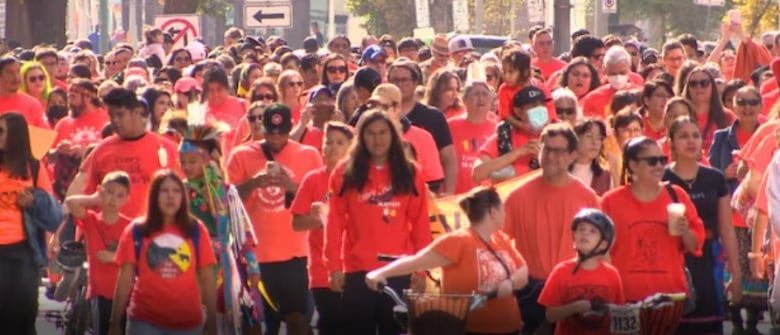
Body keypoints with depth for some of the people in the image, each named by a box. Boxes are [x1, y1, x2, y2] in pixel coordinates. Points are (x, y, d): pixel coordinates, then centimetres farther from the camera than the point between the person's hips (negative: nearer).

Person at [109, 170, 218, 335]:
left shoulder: (196, 230, 4)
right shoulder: (136, 231, 1)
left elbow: (208, 278, 5)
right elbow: (125, 279, 1)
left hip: (188, 321, 2)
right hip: (145, 320, -2)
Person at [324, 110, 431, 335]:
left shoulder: (410, 173, 5)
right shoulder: (345, 172, 3)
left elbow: (420, 224, 5)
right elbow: (335, 223, 1)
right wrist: (334, 266, -5)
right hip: (357, 271, -1)